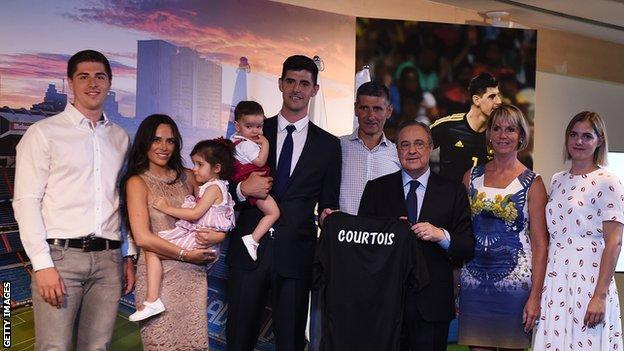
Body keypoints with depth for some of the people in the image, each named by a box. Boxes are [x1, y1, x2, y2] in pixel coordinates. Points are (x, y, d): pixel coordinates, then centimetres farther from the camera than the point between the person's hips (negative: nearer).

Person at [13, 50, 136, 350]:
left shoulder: (120, 137, 15)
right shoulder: (43, 133, 1)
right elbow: (26, 202, -4)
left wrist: (129, 256, 12)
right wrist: (43, 264, -12)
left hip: (108, 258, 4)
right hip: (61, 255, -4)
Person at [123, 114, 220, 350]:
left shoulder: (186, 176, 10)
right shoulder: (137, 182, -3)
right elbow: (142, 238, -11)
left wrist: (218, 234, -9)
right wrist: (186, 255, -9)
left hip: (193, 275, 4)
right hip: (159, 275, -4)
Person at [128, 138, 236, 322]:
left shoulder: (214, 187, -8)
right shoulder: (208, 186, 21)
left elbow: (195, 213, -17)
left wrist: (167, 208, -11)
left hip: (199, 238, -10)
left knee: (152, 249, -15)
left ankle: (152, 300, -22)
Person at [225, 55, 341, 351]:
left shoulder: (328, 144, 9)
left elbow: (328, 203, 11)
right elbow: (227, 183, 11)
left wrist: (328, 213, -10)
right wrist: (242, 188, -10)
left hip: (296, 254, 0)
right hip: (249, 248, 0)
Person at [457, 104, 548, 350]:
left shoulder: (532, 183, 0)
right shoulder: (472, 177, 9)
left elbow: (540, 244, -3)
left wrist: (535, 297, -10)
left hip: (515, 281, -2)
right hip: (473, 281, 3)